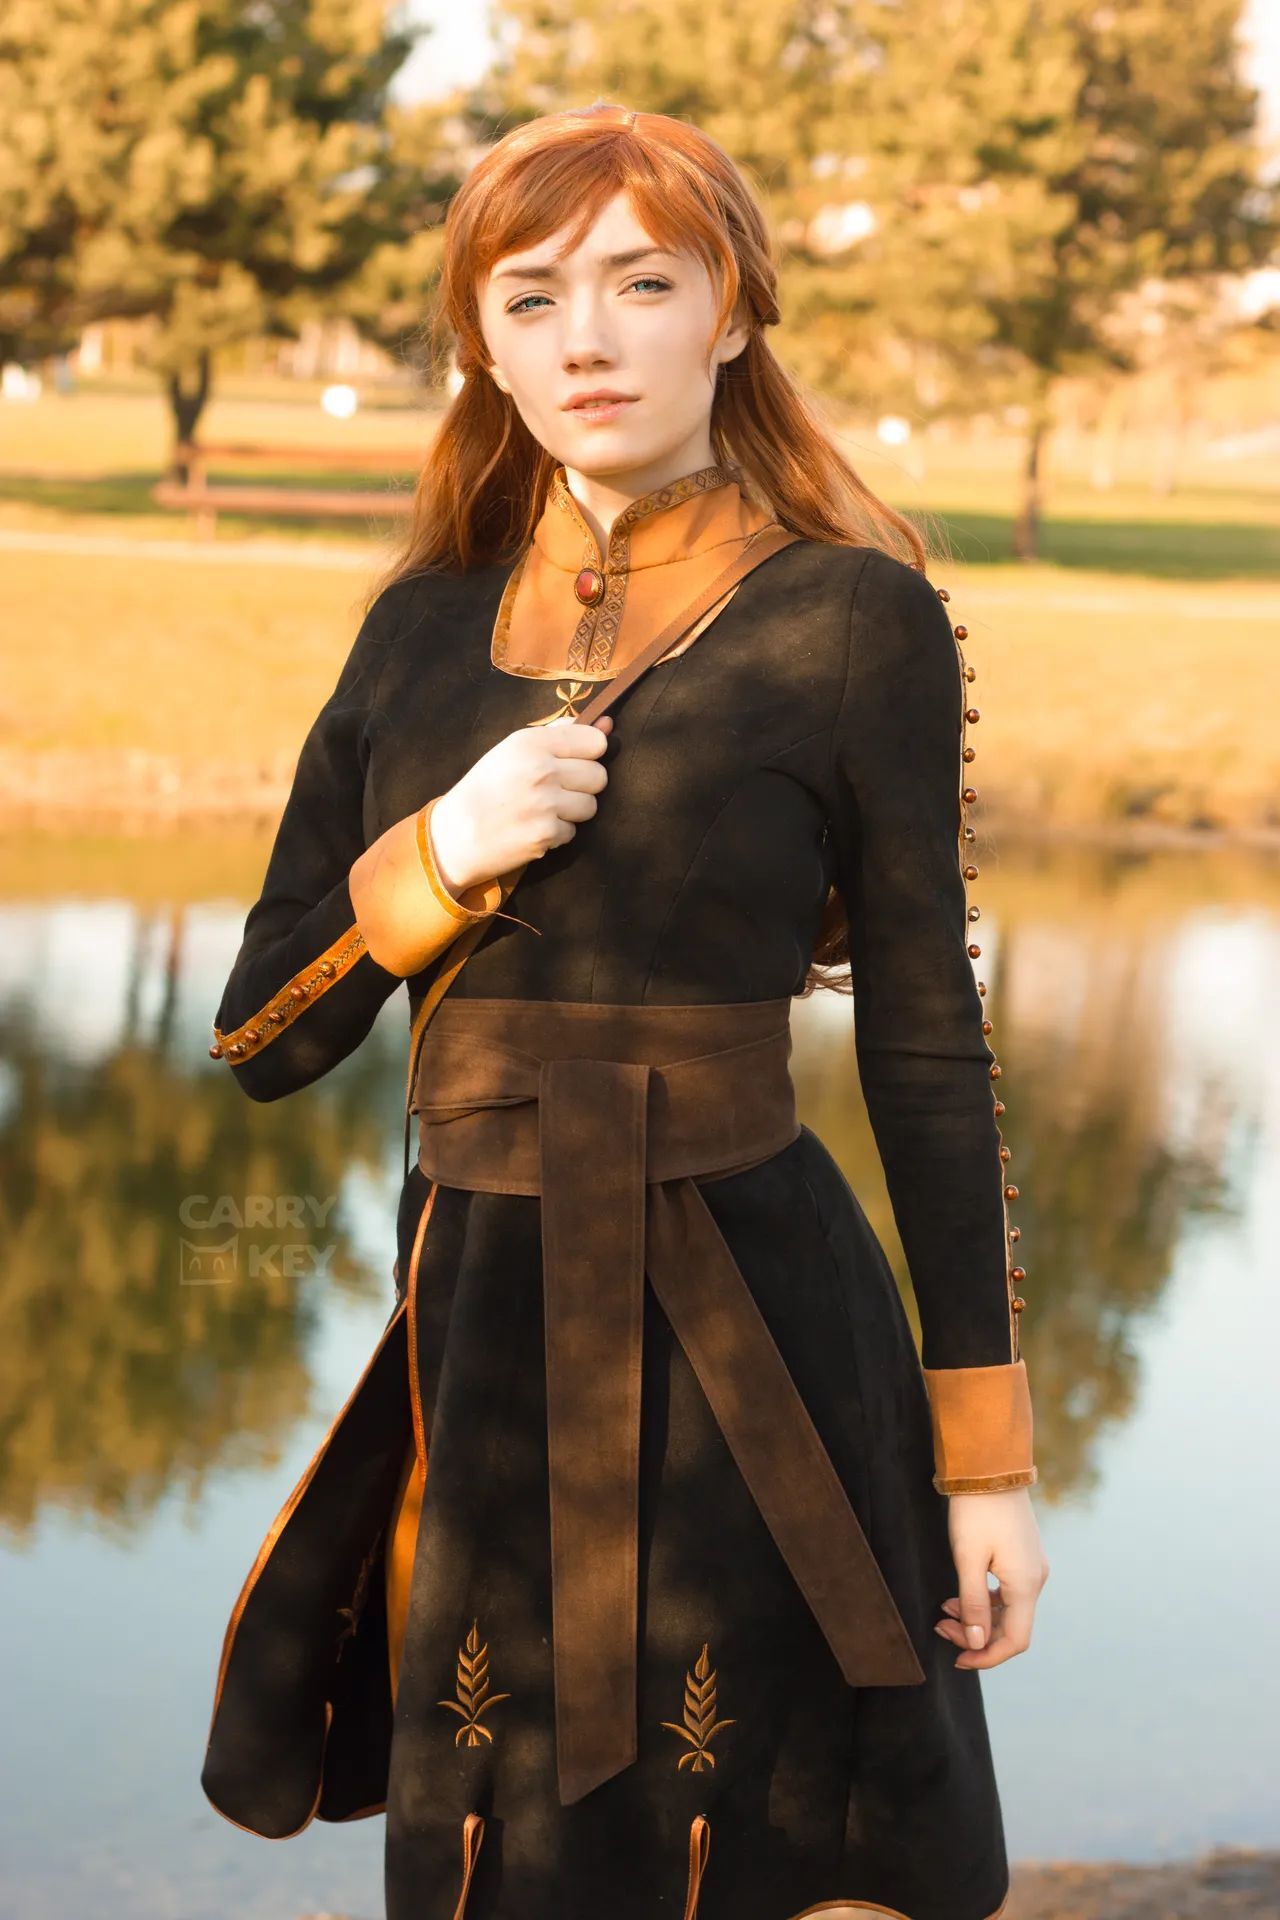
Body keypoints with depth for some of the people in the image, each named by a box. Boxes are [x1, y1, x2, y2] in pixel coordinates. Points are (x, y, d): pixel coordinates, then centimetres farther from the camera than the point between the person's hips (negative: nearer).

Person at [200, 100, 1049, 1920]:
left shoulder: (853, 617, -5)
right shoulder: (425, 626, 8)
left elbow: (926, 1045, -4)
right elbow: (261, 1039, 8)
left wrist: (988, 1452, -4)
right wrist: (437, 860, -10)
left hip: (745, 1346, -4)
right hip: (479, 1336, 5)